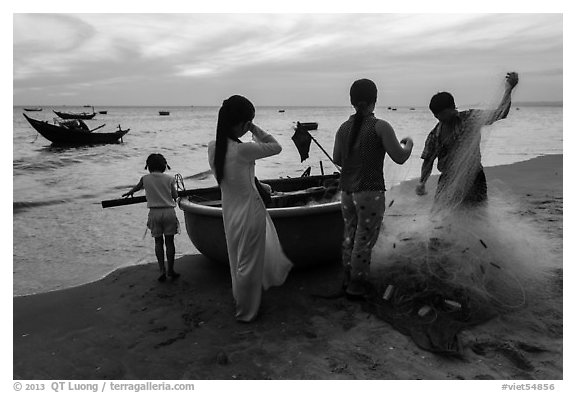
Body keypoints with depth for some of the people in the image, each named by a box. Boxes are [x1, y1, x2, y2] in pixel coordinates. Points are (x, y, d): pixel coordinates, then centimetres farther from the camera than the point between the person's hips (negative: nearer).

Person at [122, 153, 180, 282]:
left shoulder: (145, 179, 3)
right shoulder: (169, 178, 0)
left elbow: (136, 188, 24)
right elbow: (175, 196, 1)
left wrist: (129, 193, 46)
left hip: (154, 212, 1)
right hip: (169, 211, -1)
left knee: (158, 241, 9)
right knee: (169, 241, 6)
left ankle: (162, 270, 6)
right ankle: (170, 270, 12)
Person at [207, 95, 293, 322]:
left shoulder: (212, 148, -5)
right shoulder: (242, 150, -26)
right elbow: (276, 147, -12)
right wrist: (255, 130, -10)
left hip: (229, 213, 7)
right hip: (249, 213, -7)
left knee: (238, 260, 24)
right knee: (249, 264, 11)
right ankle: (246, 312, 28)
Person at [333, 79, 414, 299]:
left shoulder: (344, 128, 4)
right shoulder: (380, 127, -12)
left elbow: (337, 160, 12)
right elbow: (399, 157, -12)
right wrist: (409, 144, 8)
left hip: (347, 191, 6)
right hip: (370, 192, -6)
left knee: (349, 236, 18)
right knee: (364, 241, 5)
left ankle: (349, 280, 32)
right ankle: (356, 287, 16)